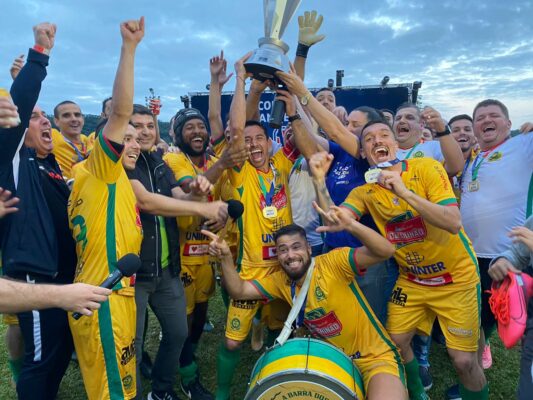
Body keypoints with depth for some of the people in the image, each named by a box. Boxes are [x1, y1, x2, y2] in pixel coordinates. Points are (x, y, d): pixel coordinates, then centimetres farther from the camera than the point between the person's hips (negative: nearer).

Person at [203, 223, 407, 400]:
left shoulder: (334, 262, -19)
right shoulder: (280, 281, 0)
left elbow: (385, 251, -29)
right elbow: (239, 291, -2)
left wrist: (351, 225, -45)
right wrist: (226, 257, -18)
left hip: (376, 357, -6)